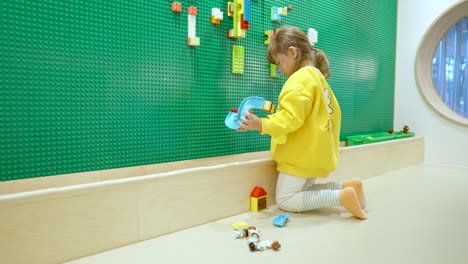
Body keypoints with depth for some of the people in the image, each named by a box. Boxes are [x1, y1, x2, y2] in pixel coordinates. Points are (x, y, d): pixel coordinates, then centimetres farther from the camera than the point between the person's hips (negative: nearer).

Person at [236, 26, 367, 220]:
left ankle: (342, 197, -11)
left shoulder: (300, 79, -17)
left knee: (285, 201, -3)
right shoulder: (318, 76, 14)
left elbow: (292, 118, -27)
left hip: (302, 155, -10)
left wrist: (262, 125, -33)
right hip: (314, 152, 10)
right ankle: (347, 187, 4)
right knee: (302, 192, 17)